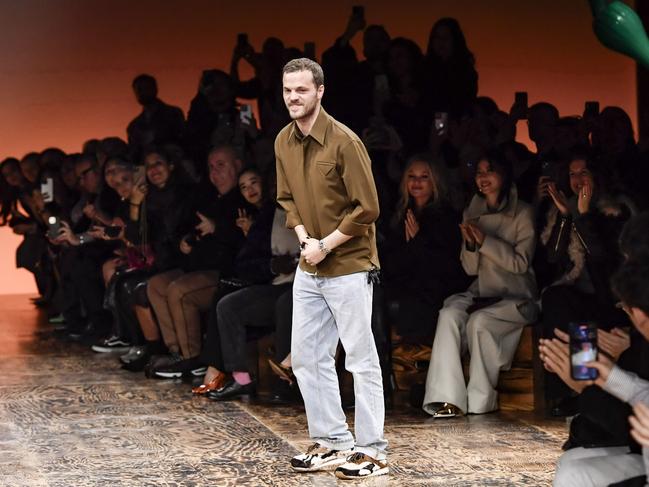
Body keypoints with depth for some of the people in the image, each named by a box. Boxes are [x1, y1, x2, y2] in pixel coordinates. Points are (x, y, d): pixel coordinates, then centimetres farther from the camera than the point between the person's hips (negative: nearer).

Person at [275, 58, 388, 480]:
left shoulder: (344, 142, -18)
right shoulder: (283, 142, 4)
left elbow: (367, 208, -17)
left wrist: (326, 245, -14)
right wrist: (304, 239, -3)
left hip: (348, 266, -7)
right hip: (309, 269, 8)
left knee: (361, 359, -2)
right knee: (307, 357, 11)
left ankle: (372, 451, 4)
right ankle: (332, 442, 21)